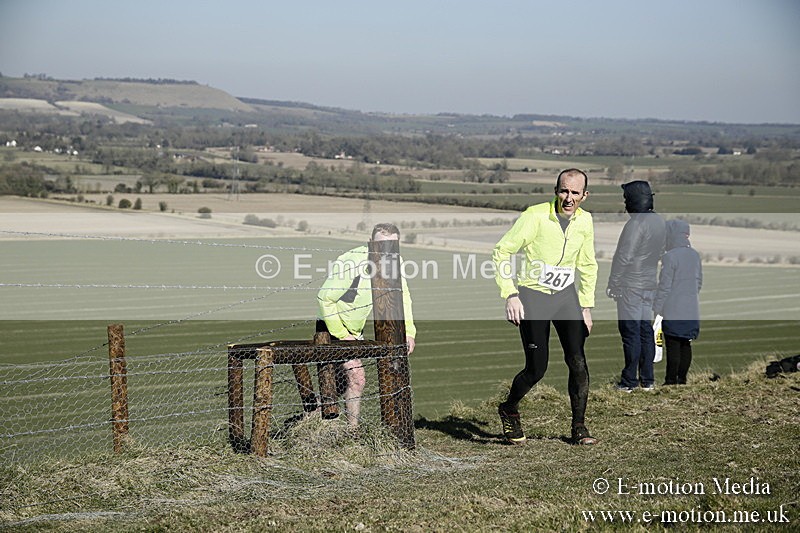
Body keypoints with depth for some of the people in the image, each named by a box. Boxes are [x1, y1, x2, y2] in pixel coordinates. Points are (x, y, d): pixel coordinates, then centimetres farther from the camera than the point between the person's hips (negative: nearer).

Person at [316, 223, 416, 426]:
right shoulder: (351, 262, -30)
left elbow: (402, 296, 6)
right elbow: (324, 299, -23)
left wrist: (408, 332, -7)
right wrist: (342, 335, -22)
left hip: (355, 329, 8)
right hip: (332, 327, -8)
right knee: (356, 377, -17)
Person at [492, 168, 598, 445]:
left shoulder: (584, 221, 2)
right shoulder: (535, 216, -16)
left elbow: (587, 265, 17)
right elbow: (502, 252, -12)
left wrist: (586, 306, 13)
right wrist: (510, 295, -19)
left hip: (567, 295, 5)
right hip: (533, 296, -4)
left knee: (578, 362, -6)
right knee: (536, 368, -5)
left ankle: (579, 428, 6)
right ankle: (509, 410, 23)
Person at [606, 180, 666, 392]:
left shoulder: (636, 223, -19)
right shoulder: (660, 221, 8)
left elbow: (624, 257, -19)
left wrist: (613, 283, -12)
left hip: (630, 286, -8)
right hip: (650, 284, 8)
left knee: (631, 332, -3)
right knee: (646, 330, 12)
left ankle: (629, 381, 1)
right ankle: (648, 380, 16)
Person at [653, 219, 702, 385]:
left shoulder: (670, 257, -14)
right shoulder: (695, 255, 7)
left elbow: (664, 286, -13)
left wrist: (657, 309, -6)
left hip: (673, 312, -7)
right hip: (691, 312, 7)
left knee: (673, 348, -3)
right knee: (686, 346, 11)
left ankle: (671, 381, 0)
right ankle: (682, 379, 15)